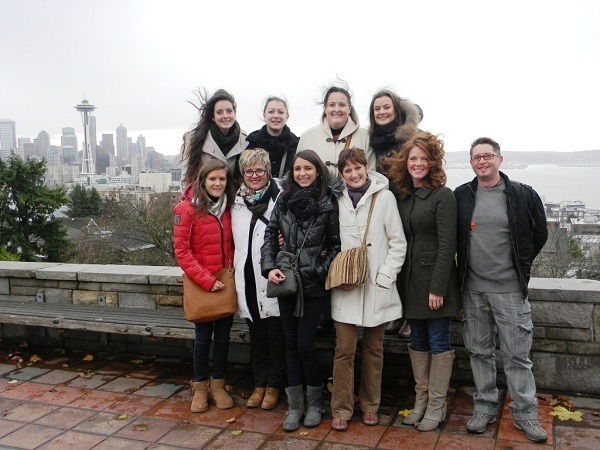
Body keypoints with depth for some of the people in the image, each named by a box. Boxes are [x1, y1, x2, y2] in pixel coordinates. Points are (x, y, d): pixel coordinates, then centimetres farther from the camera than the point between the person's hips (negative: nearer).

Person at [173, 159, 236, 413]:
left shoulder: (228, 207, 4)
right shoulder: (187, 209, -10)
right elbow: (182, 251, -13)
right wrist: (207, 280, -17)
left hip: (226, 283, 4)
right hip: (201, 284, -4)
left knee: (223, 335, 11)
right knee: (203, 336, 7)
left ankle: (218, 385, 26)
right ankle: (200, 387, 24)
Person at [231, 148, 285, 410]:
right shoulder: (237, 203, 10)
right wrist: (234, 267, 12)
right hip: (247, 280, 5)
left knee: (276, 335, 7)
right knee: (256, 334, 16)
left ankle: (273, 385, 24)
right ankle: (259, 384, 30)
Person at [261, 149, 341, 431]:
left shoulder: (328, 203, -6)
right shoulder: (284, 199, 4)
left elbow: (336, 244, -2)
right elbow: (270, 235, 6)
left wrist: (320, 271, -10)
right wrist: (269, 267, -4)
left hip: (313, 284, -3)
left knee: (305, 343, -3)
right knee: (291, 342, 9)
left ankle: (314, 403, 20)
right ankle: (295, 406, 21)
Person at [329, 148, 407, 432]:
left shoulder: (384, 197, -1)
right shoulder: (338, 200, 6)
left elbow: (398, 243, -1)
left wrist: (385, 276, -8)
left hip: (377, 287, -1)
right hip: (345, 286, 1)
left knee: (373, 348, 11)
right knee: (344, 349, 0)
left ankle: (370, 405, 26)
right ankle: (341, 409, 14)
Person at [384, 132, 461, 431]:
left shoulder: (443, 196, -10)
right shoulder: (401, 195, 9)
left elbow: (447, 245, -14)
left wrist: (437, 287, -18)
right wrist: (400, 279, 3)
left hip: (435, 278, -6)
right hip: (410, 280, 6)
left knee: (438, 342, 4)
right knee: (417, 341, 14)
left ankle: (436, 405, 16)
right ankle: (421, 400, 25)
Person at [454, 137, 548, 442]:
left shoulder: (523, 195, -3)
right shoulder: (460, 196, 2)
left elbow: (539, 233, 9)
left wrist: (520, 266, 10)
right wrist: (468, 264, 9)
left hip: (510, 289, -2)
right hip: (472, 289, 2)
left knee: (517, 354, 5)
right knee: (480, 351, 13)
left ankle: (525, 414, 19)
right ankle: (485, 408, 26)